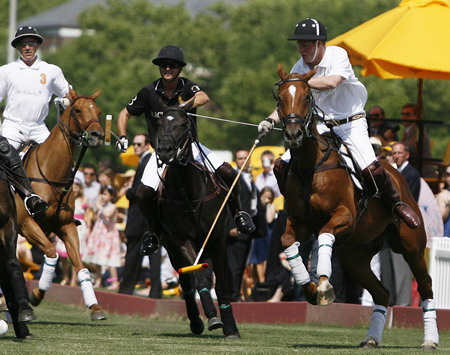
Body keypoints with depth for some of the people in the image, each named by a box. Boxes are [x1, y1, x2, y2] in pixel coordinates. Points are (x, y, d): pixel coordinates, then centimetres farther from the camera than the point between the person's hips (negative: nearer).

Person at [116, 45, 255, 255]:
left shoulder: (187, 88, -8)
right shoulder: (149, 93, -4)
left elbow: (204, 98, -32)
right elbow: (125, 114, 8)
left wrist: (182, 107, -49)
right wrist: (122, 138, -9)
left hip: (189, 145, 0)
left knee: (228, 174, -17)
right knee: (143, 194, -18)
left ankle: (238, 213, 10)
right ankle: (154, 230, 10)